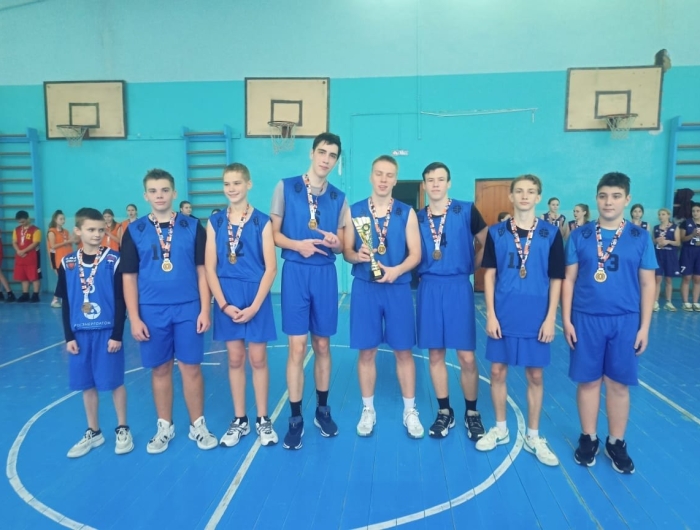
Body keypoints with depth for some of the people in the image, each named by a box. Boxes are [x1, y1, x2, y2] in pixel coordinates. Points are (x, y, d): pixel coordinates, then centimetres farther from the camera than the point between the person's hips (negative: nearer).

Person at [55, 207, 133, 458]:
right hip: (80, 333, 3)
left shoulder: (113, 260, -6)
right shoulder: (67, 263, 3)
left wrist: (117, 334, -9)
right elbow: (65, 303, 7)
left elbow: (120, 301, -6)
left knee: (114, 381, 4)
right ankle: (93, 433, 27)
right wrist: (69, 336, 3)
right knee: (86, 384, 12)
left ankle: (123, 430, 20)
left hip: (107, 332, -3)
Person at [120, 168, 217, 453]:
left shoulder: (193, 227, 1)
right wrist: (134, 318, -3)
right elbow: (129, 277, 3)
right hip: (152, 312, 1)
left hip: (188, 309, -1)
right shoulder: (134, 231, 3)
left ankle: (198, 425, 20)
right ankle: (164, 427, 27)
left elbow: (202, 270, 2)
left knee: (191, 368, 5)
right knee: (160, 370, 11)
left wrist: (205, 309, -4)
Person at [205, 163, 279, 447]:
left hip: (256, 296, -2)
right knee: (235, 359, 9)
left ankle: (263, 420, 20)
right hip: (227, 298, 2)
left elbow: (270, 267, -6)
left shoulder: (262, 221, -2)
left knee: (257, 359, 5)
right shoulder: (215, 222, 4)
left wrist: (255, 305, -12)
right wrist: (224, 304, -7)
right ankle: (239, 420, 24)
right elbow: (210, 267, 1)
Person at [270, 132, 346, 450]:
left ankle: (322, 410, 27)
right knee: (297, 347, -2)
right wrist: (298, 244, -17)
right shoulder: (285, 187, 1)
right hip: (296, 272, -2)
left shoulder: (338, 198, 9)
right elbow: (273, 233, 0)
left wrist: (335, 242, -11)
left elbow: (341, 245, 12)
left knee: (322, 345, 11)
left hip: (325, 273, 3)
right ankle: (296, 418, 13)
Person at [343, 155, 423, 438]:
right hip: (364, 288, 0)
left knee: (403, 350, 7)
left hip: (398, 288, 0)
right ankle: (368, 409, 25)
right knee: (366, 351, 8)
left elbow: (415, 254, -1)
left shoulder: (406, 212, 2)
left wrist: (396, 270, -19)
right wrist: (358, 256, -19)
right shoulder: (354, 211, 4)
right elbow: (346, 250, 3)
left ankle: (410, 411, 23)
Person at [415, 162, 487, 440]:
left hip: (458, 286, -2)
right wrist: (425, 267, -1)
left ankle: (471, 413, 20)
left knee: (466, 356, -1)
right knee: (435, 354, 8)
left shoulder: (466, 211, -1)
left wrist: (472, 267, 4)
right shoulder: (417, 218, 7)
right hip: (429, 288, 3)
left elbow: (486, 243, 8)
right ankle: (444, 412, 23)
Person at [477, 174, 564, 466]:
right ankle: (500, 429, 27)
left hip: (537, 317, 0)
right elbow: (489, 275, 1)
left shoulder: (551, 234, 0)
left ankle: (533, 436, 25)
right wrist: (490, 314, -5)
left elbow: (556, 279, 1)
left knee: (535, 375, 9)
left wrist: (551, 318, -4)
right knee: (497, 371, 8)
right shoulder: (496, 232, 1)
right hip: (502, 315, 1)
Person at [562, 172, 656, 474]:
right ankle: (588, 439, 24)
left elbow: (648, 284, 4)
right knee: (588, 381, 8)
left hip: (625, 321, 0)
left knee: (619, 384, 9)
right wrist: (566, 319, -3)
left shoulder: (640, 237, 2)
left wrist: (644, 326, 0)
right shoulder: (579, 236, 1)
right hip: (586, 319, 0)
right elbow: (569, 279, 2)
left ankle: (616, 444, 25)